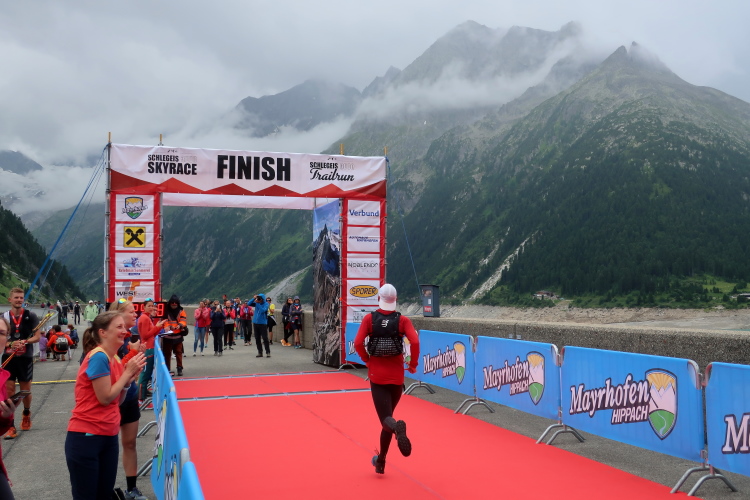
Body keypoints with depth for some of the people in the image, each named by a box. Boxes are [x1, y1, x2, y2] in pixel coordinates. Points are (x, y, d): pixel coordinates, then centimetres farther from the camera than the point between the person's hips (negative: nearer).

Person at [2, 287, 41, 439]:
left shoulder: (30, 316, -2)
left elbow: (37, 336, -3)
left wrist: (24, 341, -21)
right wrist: (11, 343, -18)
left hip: (25, 358, -1)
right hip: (8, 358, 1)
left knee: (25, 390, 10)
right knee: (9, 390, -3)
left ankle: (26, 414, 39)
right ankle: (11, 426, 1)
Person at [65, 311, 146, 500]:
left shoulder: (115, 359, 8)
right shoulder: (98, 357, -18)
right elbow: (105, 398, -18)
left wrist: (130, 378, -2)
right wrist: (127, 372, -12)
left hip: (109, 436, 8)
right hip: (86, 438, -8)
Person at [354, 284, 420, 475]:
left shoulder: (369, 318, -4)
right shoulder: (403, 320, -5)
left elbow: (358, 343, -14)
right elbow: (415, 341, -18)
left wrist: (367, 360, 2)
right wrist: (413, 364, -4)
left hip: (377, 375, -1)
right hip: (396, 375, 1)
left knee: (385, 418, -1)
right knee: (388, 415, 18)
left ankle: (397, 428, -38)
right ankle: (380, 462, 26)